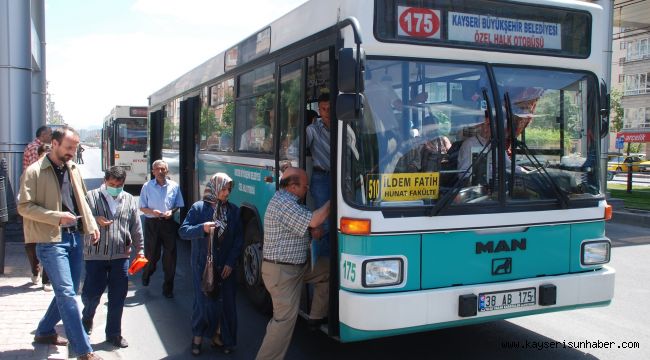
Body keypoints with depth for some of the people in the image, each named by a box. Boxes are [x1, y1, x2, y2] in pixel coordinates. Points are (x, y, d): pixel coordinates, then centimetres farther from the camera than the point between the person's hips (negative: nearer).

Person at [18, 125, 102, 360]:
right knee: (67, 294, -9)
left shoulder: (73, 169, 13)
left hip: (75, 237, 7)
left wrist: (92, 225, 8)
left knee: (68, 292, 14)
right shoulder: (34, 172, -7)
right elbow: (24, 206, -10)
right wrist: (57, 217, -19)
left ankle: (44, 332, 35)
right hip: (51, 240, -7)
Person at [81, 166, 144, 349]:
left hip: (121, 256, 2)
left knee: (117, 297, 6)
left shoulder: (130, 200, 9)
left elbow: (136, 228, 11)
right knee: (91, 293, 2)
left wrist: (140, 249, 8)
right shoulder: (92, 197, 1)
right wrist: (95, 220, -19)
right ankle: (87, 318, 34)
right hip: (96, 255, -2)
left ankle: (114, 333, 20)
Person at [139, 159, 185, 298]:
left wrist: (172, 211, -11)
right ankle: (146, 275, 42)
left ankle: (168, 288, 12)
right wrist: (152, 211, -16)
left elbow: (179, 205, 9)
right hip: (152, 223, -1)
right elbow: (142, 207, 3)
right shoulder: (147, 186, -1)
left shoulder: (174, 186, 2)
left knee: (170, 256, 0)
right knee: (151, 254, 8)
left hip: (169, 223, 1)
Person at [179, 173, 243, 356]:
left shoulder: (233, 210, 3)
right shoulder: (199, 207, -3)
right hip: (203, 263, -3)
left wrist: (231, 262, -4)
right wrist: (202, 228, -24)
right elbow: (183, 231, -7)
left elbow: (239, 238, 4)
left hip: (225, 265, 3)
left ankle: (219, 335, 24)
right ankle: (198, 335, 22)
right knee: (204, 300, 0)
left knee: (225, 301, 5)